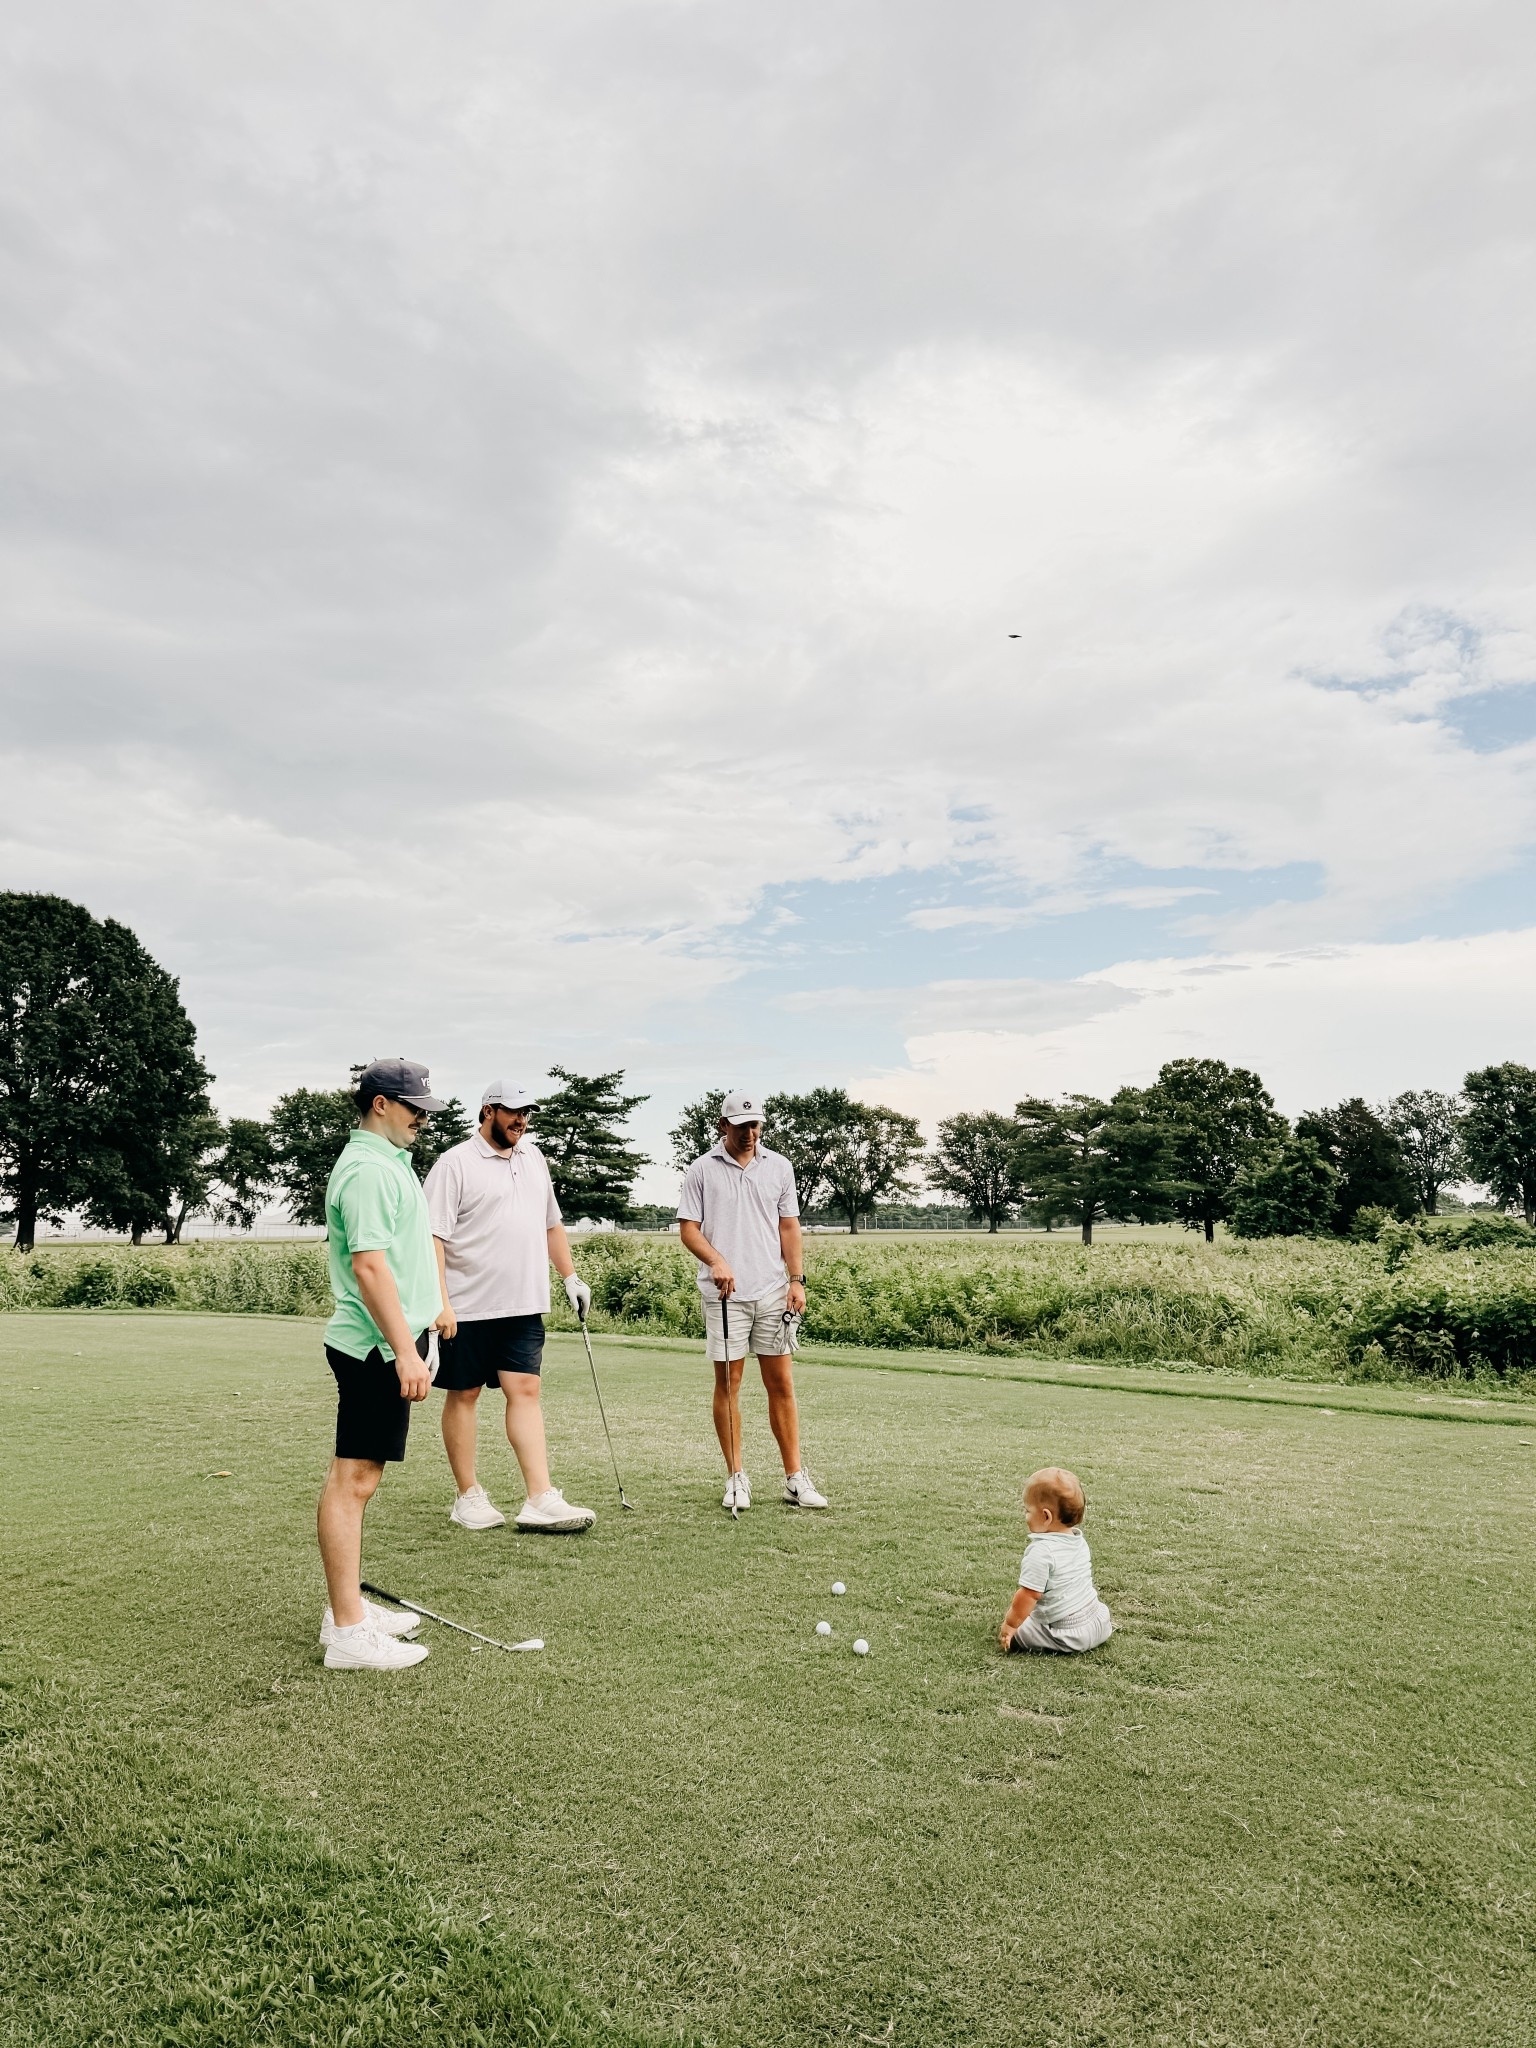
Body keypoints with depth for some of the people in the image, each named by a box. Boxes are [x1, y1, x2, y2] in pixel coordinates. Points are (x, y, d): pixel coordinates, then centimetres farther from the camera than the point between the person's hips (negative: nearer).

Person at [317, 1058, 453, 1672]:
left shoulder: (386, 1161, 17)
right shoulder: (369, 1170, -17)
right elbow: (369, 1266, -24)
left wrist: (425, 1310, 29)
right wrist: (406, 1350, -25)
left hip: (384, 1345, 11)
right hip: (376, 1347, -11)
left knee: (357, 1478, 15)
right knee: (353, 1480, -6)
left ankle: (348, 1609, 25)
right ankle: (349, 1633, 0)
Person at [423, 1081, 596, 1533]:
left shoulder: (533, 1157, 13)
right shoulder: (455, 1163, -8)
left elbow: (551, 1224, 22)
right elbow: (432, 1236, -12)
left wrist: (570, 1276, 16)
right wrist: (439, 1302, -18)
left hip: (523, 1305, 5)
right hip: (468, 1306, -5)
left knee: (525, 1391, 0)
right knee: (463, 1394, 6)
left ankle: (541, 1499, -3)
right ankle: (468, 1496, 18)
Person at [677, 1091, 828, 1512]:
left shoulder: (779, 1166, 10)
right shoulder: (701, 1170, 2)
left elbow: (789, 1227, 11)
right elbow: (689, 1228, 0)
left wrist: (797, 1279, 2)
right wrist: (716, 1261, -17)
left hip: (773, 1291, 2)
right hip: (724, 1293, -2)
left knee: (781, 1384, 3)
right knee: (728, 1383, 2)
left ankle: (795, 1478, 10)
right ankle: (736, 1477, 12)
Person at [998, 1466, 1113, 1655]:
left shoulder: (1041, 1551, -25)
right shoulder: (1079, 1540, 1)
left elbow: (1028, 1595, -23)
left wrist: (1010, 1624, -9)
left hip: (1065, 1634, -9)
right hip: (1097, 1622, 9)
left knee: (1006, 1633, -3)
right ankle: (1104, 1627, 17)